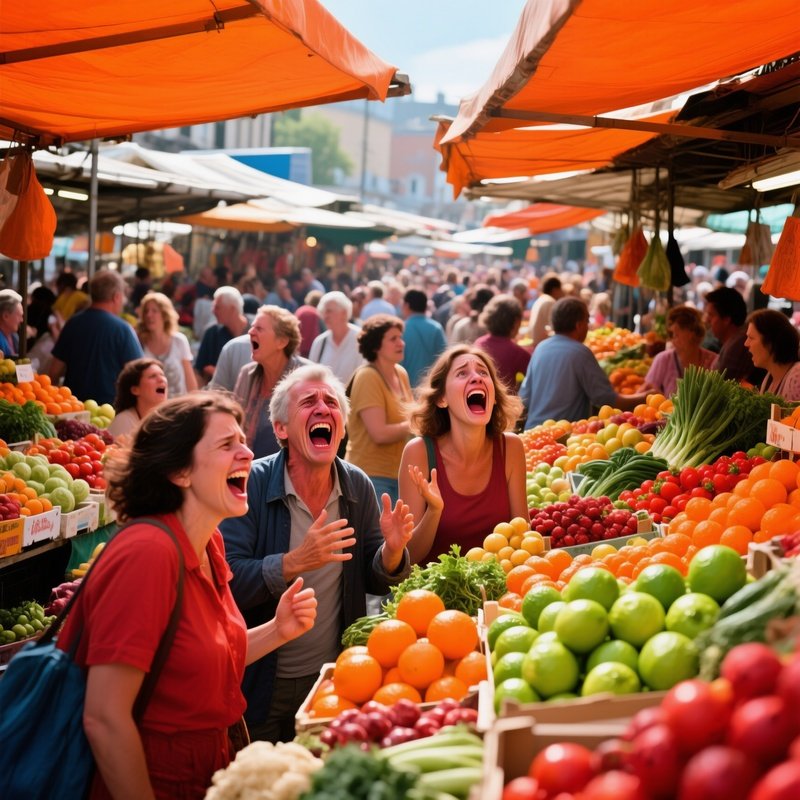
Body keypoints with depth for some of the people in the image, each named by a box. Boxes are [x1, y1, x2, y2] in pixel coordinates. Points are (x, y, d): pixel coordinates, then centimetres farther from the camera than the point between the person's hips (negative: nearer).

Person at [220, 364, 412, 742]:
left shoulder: (358, 487, -3)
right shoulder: (251, 484, -16)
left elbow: (373, 582, 4)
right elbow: (227, 581, -23)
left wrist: (391, 552, -17)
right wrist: (296, 562, -37)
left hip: (335, 678, 4)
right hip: (261, 685, -3)